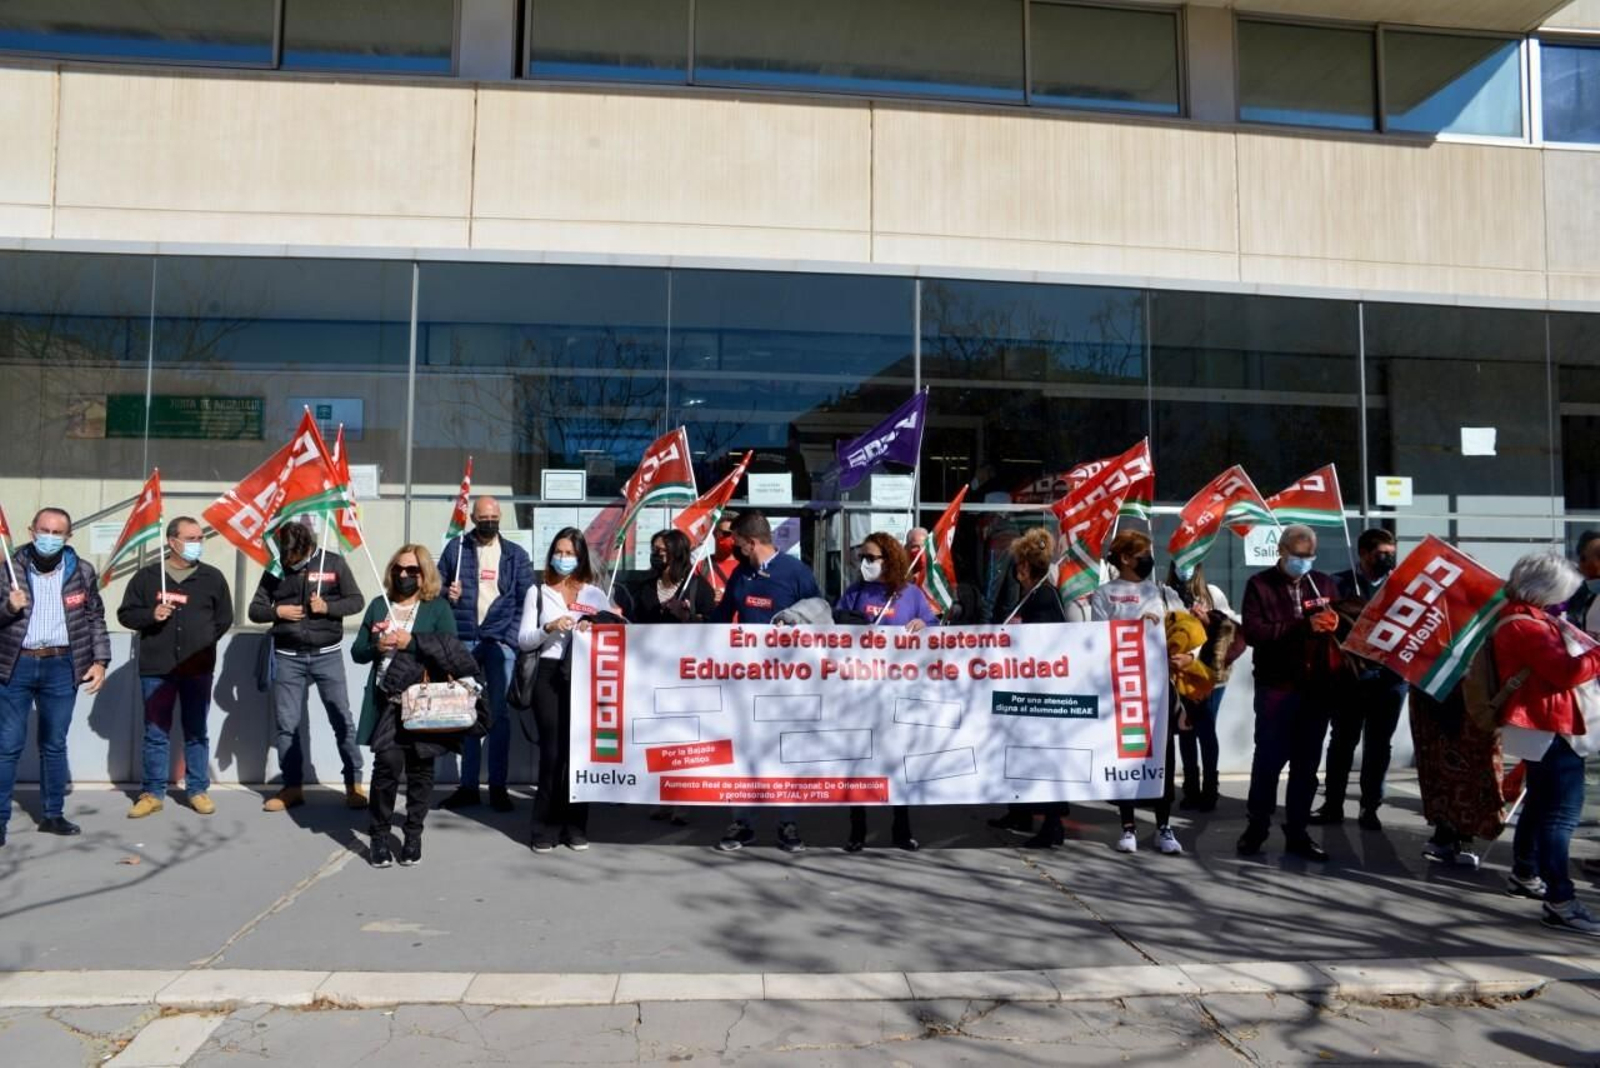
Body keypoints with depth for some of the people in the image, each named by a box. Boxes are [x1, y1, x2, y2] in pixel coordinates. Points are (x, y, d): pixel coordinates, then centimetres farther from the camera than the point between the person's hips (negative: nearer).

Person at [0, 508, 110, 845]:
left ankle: (54, 814, 20)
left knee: (54, 744, 11)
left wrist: (99, 661, 1)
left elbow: (95, 619, 8)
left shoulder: (82, 572, 4)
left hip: (61, 667, 1)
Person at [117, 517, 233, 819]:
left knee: (196, 732, 8)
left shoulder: (212, 577, 5)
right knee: (156, 734, 6)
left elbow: (224, 618, 11)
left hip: (198, 669, 1)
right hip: (156, 669, 0)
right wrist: (151, 615, -12)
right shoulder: (147, 576, 2)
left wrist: (204, 641, 2)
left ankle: (198, 790, 17)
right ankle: (153, 793, 15)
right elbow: (126, 614, 6)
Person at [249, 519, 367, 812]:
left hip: (327, 655, -2)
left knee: (342, 720, 1)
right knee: (286, 724, 6)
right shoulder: (275, 569, 3)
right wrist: (277, 612, -11)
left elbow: (357, 600, 1)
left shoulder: (333, 563, -3)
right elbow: (255, 610, 9)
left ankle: (354, 784, 11)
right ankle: (292, 787, 18)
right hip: (288, 657, 2)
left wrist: (328, 606, -16)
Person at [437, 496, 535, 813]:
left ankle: (498, 787, 8)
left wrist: (512, 637, -8)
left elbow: (525, 600, 4)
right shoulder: (456, 548, 9)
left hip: (499, 641, -1)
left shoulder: (515, 555, 8)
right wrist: (447, 593, -9)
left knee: (499, 714, 1)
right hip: (462, 640, 1)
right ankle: (468, 786, 12)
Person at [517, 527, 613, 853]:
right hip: (550, 676, -1)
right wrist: (549, 627, -12)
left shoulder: (595, 594, 11)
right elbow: (523, 640, 4)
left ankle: (576, 826, 11)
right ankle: (546, 826, 6)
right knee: (552, 752, -3)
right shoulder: (538, 592, 9)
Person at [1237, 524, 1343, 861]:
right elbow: (1253, 631, -13)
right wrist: (1304, 625, -19)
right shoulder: (1260, 585, -1)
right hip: (1276, 686, -4)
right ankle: (1257, 826, 16)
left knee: (1307, 763, 9)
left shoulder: (1325, 583, 12)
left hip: (1317, 687, 4)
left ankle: (1297, 832, 19)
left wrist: (1336, 624, -13)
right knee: (1268, 758, 1)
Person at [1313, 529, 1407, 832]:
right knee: (1343, 740, 6)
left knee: (1379, 744, 7)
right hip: (1351, 673, -2)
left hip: (1390, 674, 2)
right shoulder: (1340, 583, 4)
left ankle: (1370, 807, 17)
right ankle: (1333, 804, 14)